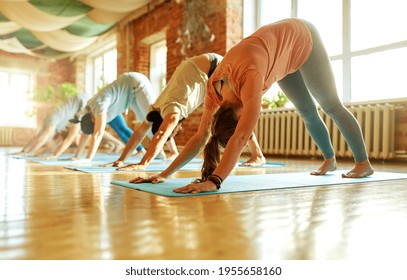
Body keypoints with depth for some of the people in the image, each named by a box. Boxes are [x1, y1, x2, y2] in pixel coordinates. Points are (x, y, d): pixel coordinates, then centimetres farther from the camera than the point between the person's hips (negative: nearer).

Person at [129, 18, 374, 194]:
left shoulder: (249, 78, -44)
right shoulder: (215, 88, -24)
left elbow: (241, 138, -53)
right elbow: (200, 137, -22)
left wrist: (214, 181, -60)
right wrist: (164, 175, -28)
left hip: (302, 40, -5)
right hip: (283, 53, 5)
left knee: (331, 105, 4)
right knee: (308, 111, 14)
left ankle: (364, 163, 19)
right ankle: (330, 160, 34)